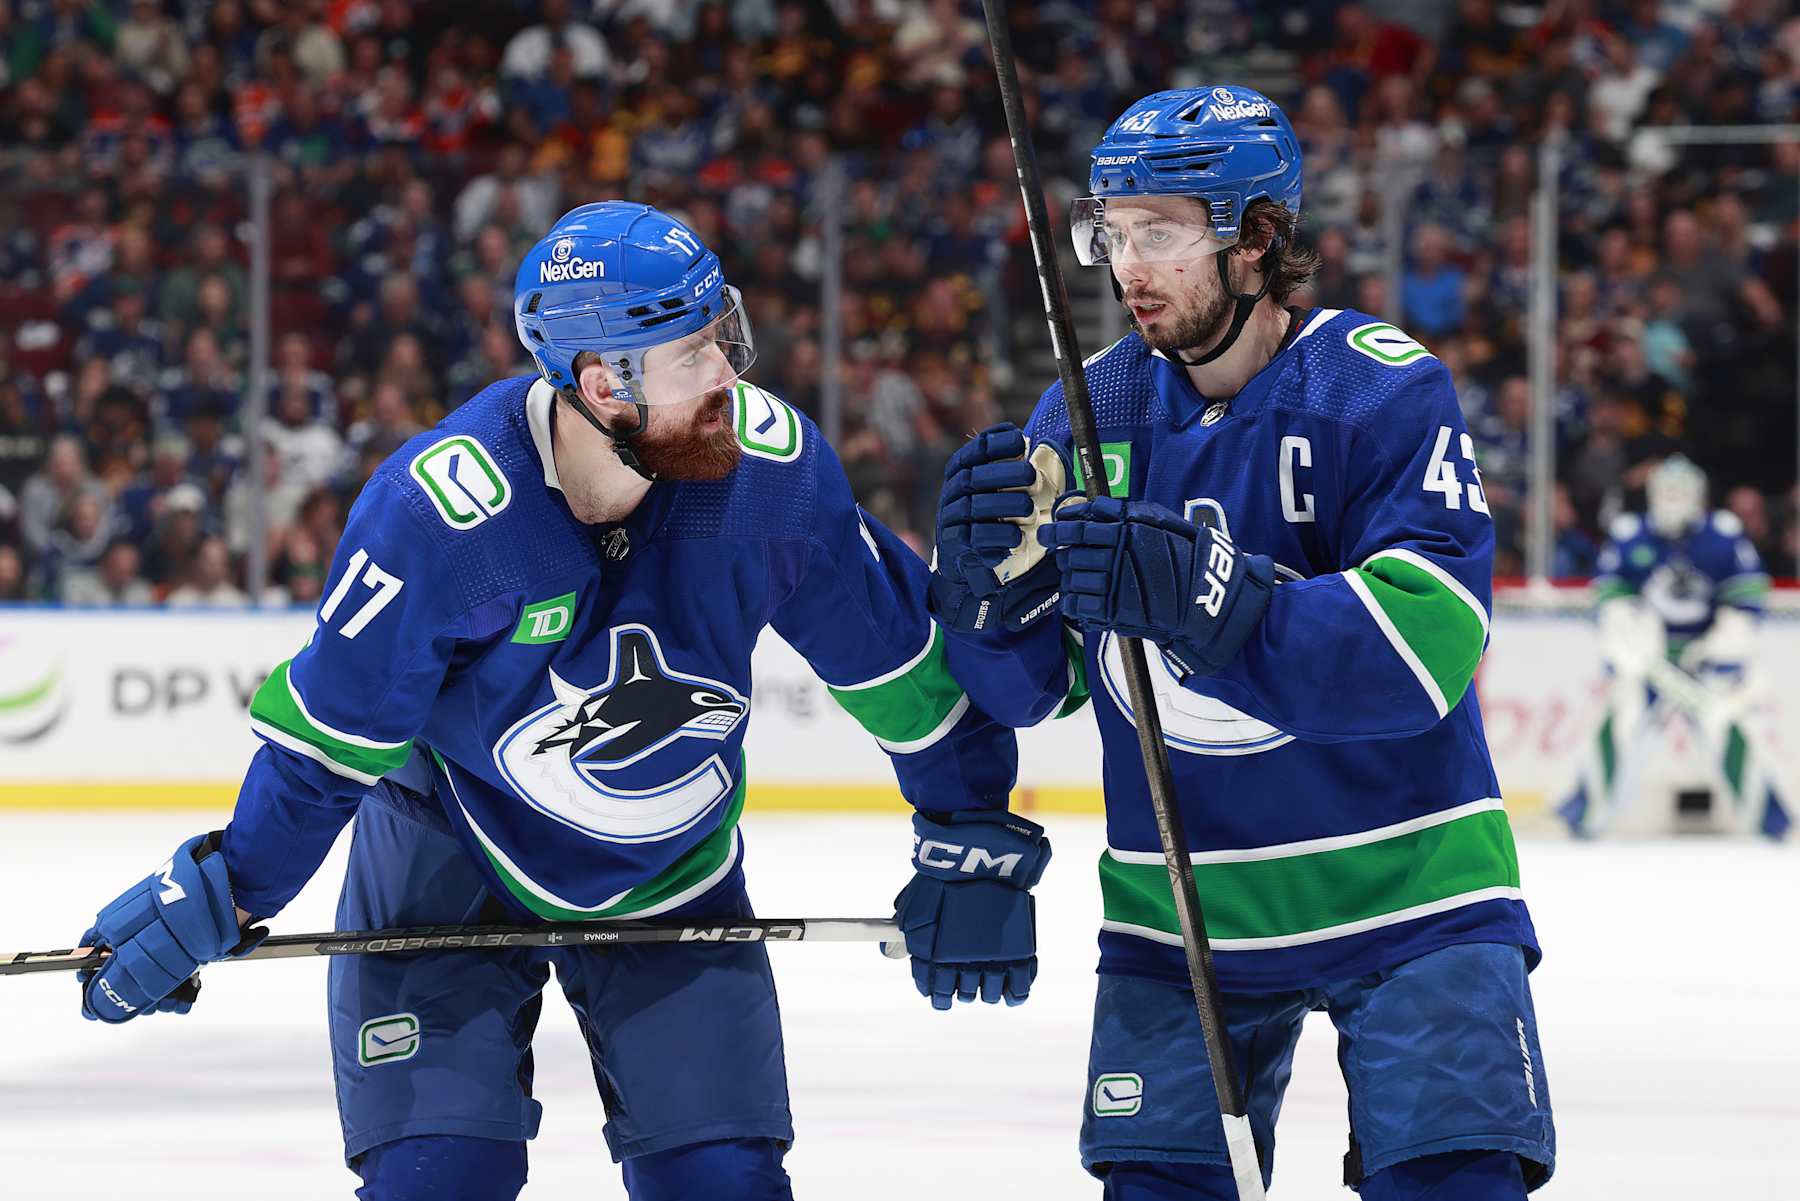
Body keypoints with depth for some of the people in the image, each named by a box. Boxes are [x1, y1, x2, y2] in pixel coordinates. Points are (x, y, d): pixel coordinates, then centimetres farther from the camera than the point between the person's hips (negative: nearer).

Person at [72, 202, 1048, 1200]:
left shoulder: (771, 465, -20)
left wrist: (973, 837, 0)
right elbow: (330, 733, -16)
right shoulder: (437, 509, -29)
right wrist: (219, 894, -14)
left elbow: (896, 655, -4)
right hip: (451, 870, -3)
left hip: (673, 873, 3)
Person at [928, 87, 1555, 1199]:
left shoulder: (1385, 388, -13)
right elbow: (1028, 686, 3)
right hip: (1178, 897, 4)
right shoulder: (1088, 411, 1)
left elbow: (1431, 643, -27)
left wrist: (1212, 600, -39)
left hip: (1402, 888, -4)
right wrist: (991, 586, -20)